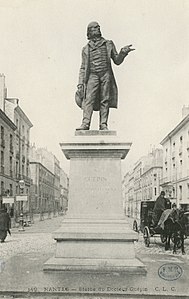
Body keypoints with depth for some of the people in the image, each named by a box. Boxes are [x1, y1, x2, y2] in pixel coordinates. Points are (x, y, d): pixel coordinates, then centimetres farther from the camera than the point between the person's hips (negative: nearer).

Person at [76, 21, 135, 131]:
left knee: (105, 100, -6)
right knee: (89, 99, -14)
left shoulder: (109, 44, 20)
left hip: (106, 74, 0)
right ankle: (85, 124, -22)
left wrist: (123, 53, -4)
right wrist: (80, 83, 8)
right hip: (92, 75, 0)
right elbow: (83, 68, 19)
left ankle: (103, 125, -7)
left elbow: (117, 60, 17)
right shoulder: (86, 49, 20)